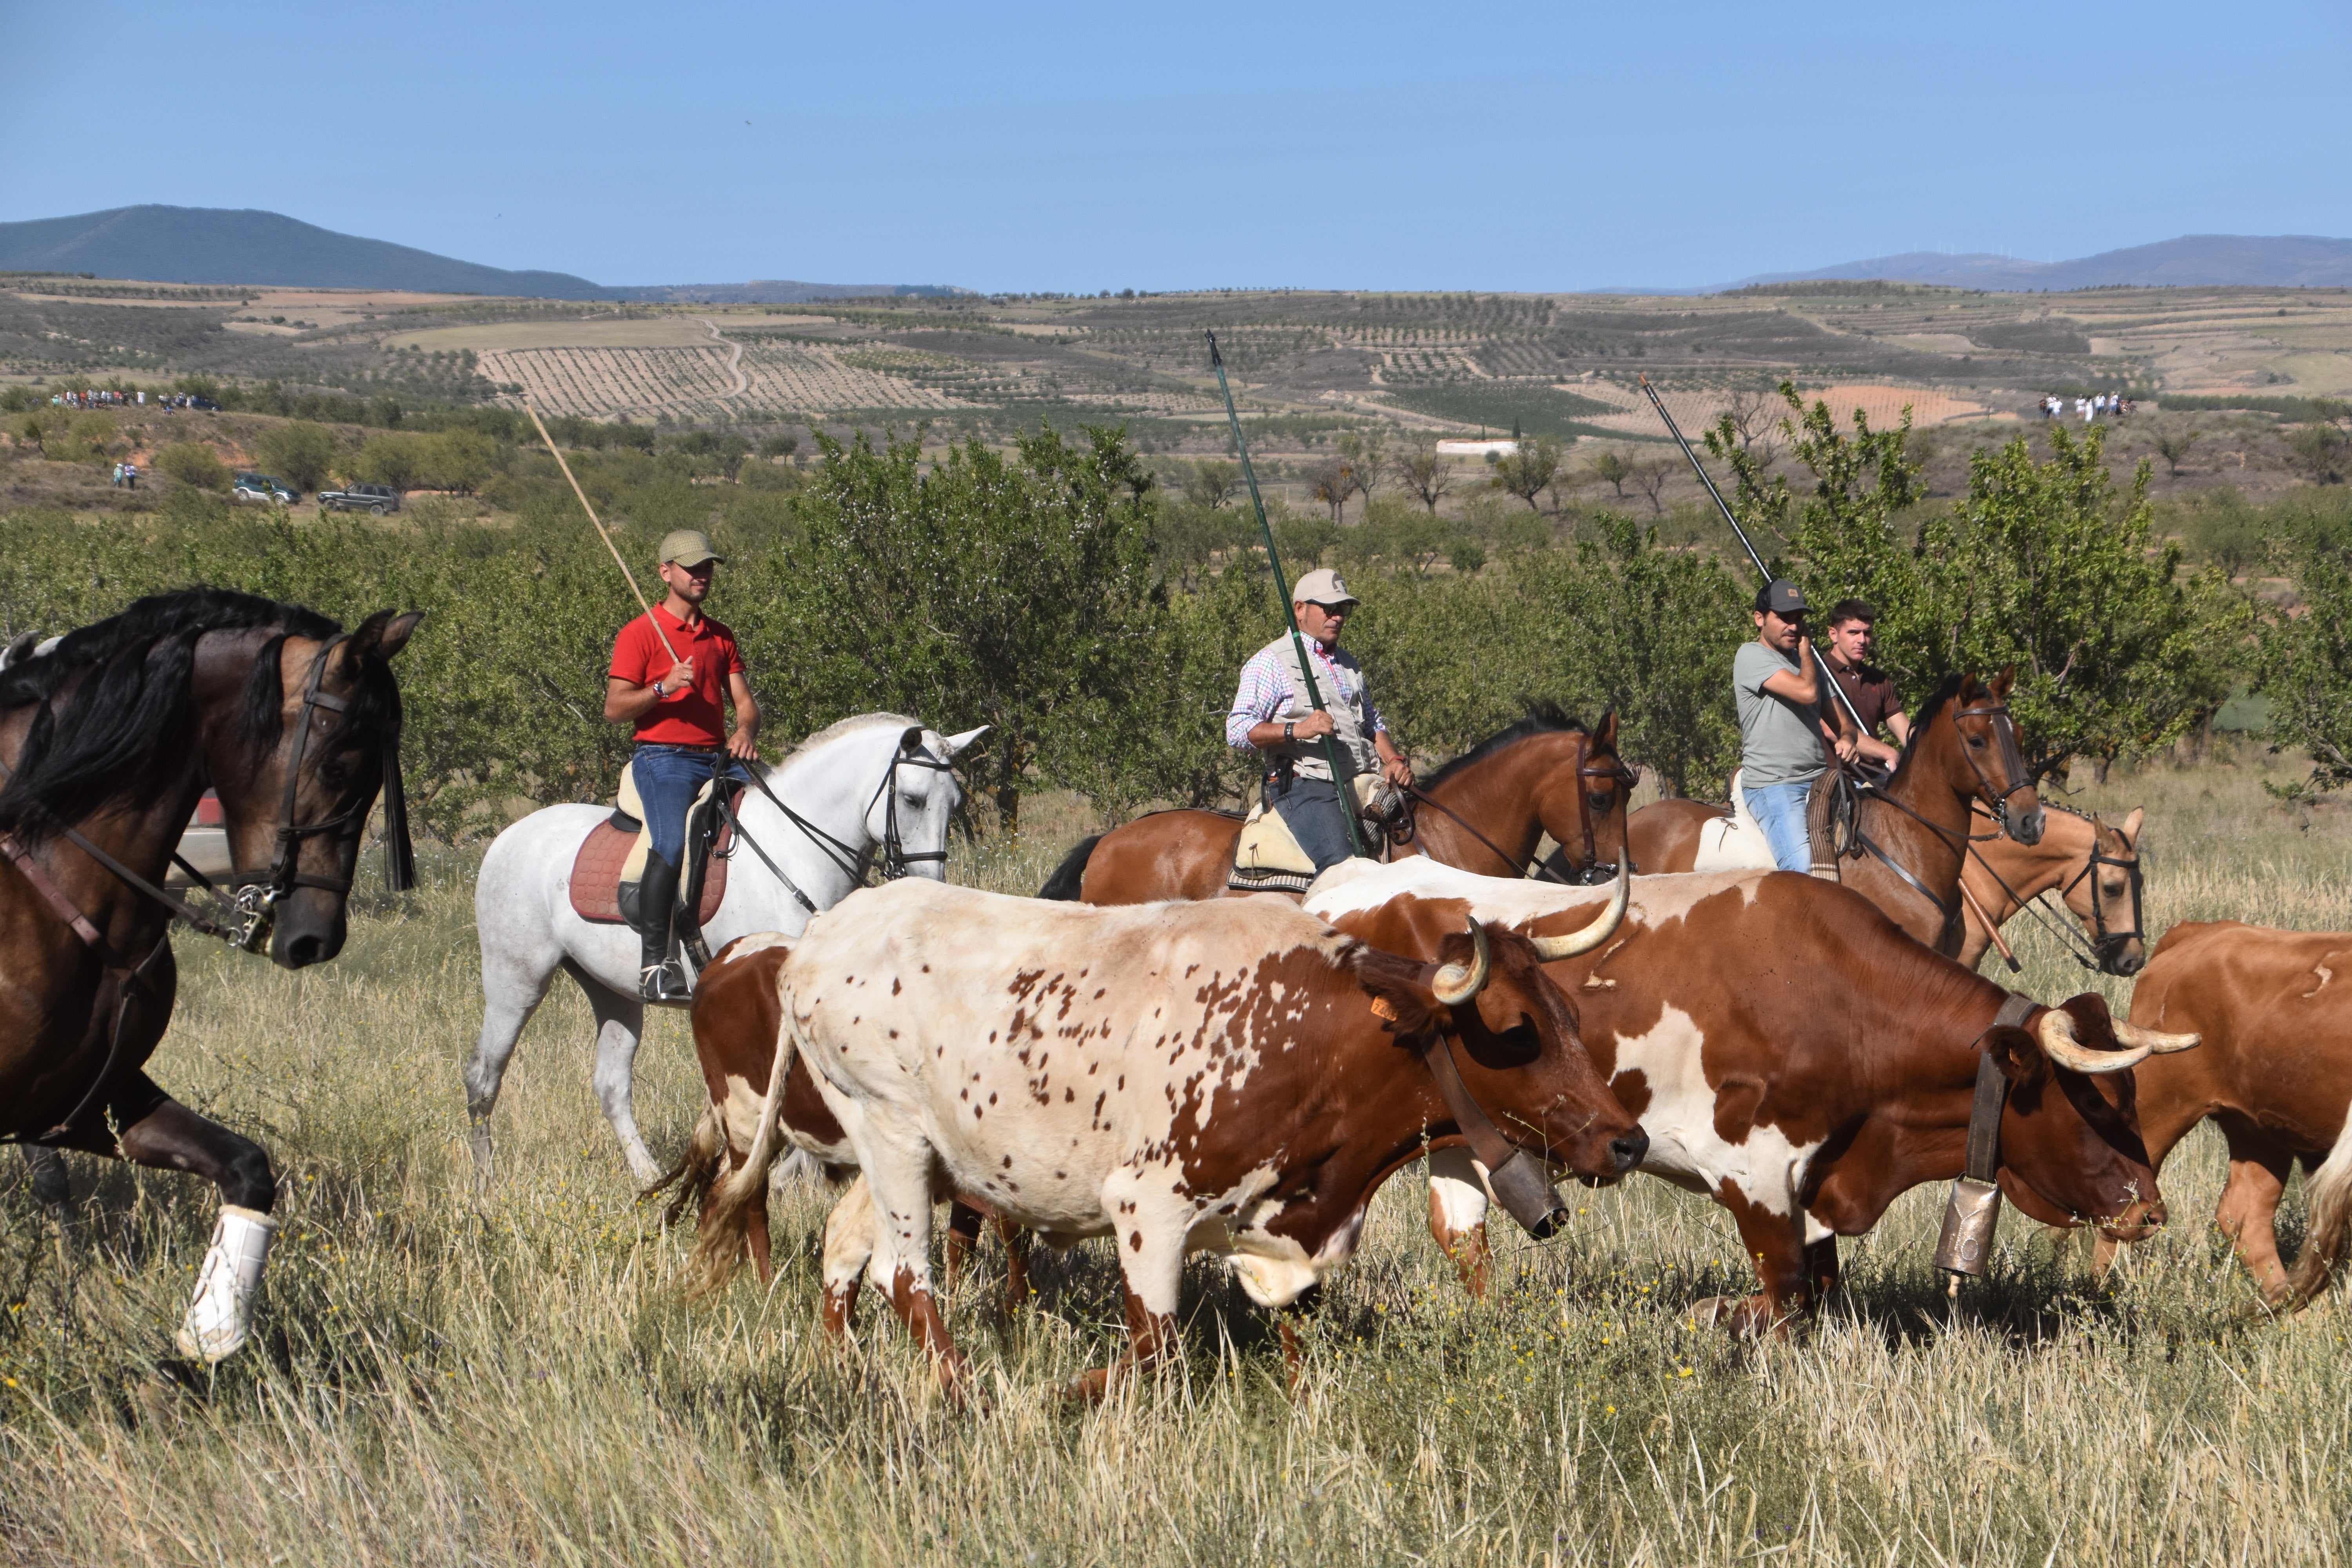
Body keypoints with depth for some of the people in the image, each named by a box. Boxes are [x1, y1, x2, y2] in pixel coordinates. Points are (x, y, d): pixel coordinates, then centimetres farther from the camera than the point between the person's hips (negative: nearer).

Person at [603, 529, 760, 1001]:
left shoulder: (721, 637, 20)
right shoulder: (640, 634, 1)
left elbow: (744, 700, 15)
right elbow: (614, 707, -4)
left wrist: (746, 732, -8)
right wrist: (663, 688, -19)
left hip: (720, 758, 6)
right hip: (665, 758, -6)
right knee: (671, 847, -29)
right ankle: (654, 964, -28)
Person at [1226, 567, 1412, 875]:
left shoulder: (1348, 665, 27)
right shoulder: (1271, 662, 2)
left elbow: (1373, 724, 31)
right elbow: (1237, 731, -8)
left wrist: (1394, 760, 8)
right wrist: (1297, 730, -24)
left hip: (1363, 789, 8)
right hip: (1307, 789, -8)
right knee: (1342, 866, -29)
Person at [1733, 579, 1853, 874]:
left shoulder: (1806, 661, 20)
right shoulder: (1752, 656, -6)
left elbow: (1829, 718, 27)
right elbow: (1806, 692, -19)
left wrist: (1845, 739, 2)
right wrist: (1806, 653, 1)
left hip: (1819, 780, 8)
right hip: (1772, 785, -8)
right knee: (1802, 866, -26)